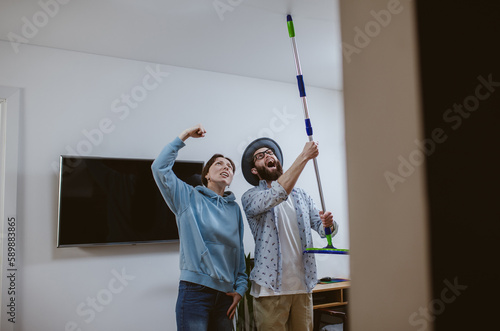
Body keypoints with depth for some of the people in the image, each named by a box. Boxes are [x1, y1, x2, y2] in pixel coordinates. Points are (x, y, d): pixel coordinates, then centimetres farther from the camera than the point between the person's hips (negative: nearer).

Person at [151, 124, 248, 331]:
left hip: (226, 293, 4)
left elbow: (239, 251, 14)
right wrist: (184, 136, -6)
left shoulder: (234, 208, 13)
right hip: (195, 290, -4)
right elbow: (160, 168, -9)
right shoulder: (189, 197, 3)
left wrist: (240, 287, 8)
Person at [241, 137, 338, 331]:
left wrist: (328, 224, -17)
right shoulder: (251, 197, -3)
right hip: (271, 287, -4)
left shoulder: (300, 195, 13)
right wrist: (304, 156, -21)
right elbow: (276, 195, -23)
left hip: (303, 285, 4)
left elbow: (321, 228, 8)